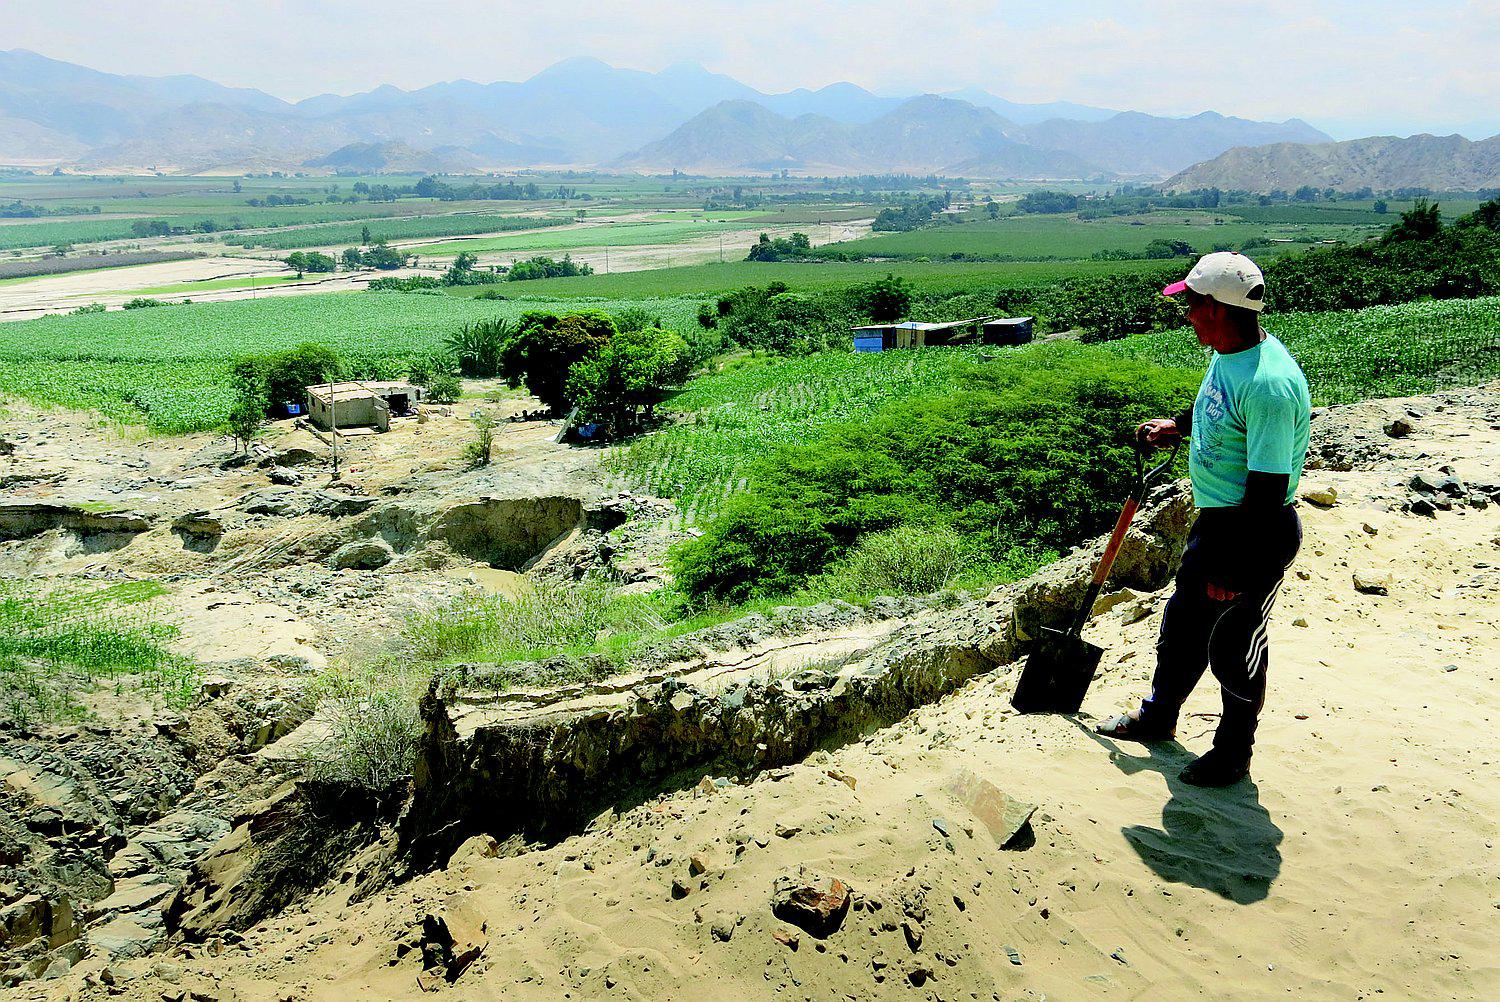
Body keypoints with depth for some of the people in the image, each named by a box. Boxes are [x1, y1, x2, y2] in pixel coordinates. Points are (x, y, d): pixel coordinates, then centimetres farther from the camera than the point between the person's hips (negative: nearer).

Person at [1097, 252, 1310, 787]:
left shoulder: (1268, 383, -30)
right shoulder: (1227, 353, 0)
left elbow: (1267, 491, -28)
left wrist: (1234, 568, -24)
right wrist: (1179, 425, 13)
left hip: (1257, 535, -9)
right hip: (1214, 521, 9)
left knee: (1234, 647, 9)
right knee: (1182, 623, 24)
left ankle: (1233, 754, 31)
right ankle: (1158, 716, 46)